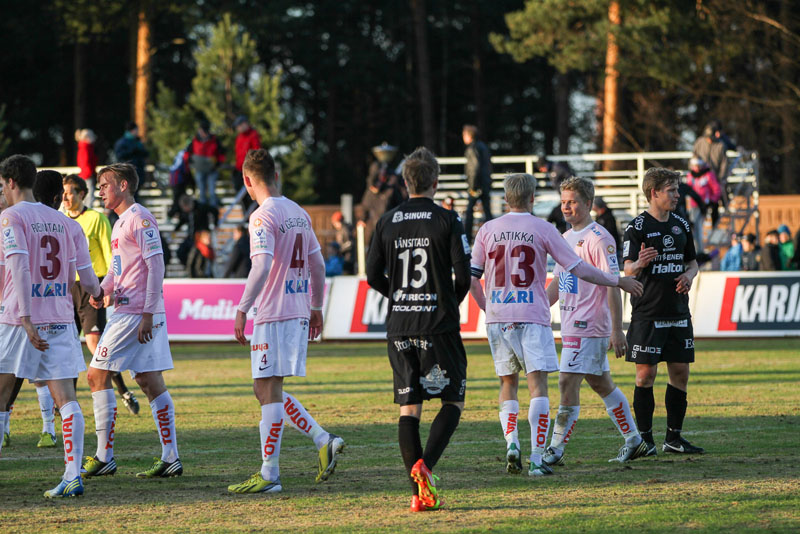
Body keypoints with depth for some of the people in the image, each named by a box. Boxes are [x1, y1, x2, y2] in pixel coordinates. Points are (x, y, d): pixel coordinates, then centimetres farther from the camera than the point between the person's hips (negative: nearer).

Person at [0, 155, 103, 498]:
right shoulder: (61, 221, 11)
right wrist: (98, 293, 33)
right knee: (65, 397, -3)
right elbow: (86, 277, 10)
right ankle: (73, 475, -13)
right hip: (60, 319, 5)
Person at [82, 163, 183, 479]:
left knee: (97, 376, -5)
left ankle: (104, 457, -4)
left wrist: (147, 314, -20)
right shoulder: (120, 224, 19)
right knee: (151, 382, 6)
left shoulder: (140, 219, -11)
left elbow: (156, 266, -16)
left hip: (136, 312, -9)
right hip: (128, 309, 9)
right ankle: (170, 459, 5)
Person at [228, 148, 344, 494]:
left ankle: (269, 475, -5)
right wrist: (316, 307, 26)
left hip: (272, 314, -8)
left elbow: (262, 267, -23)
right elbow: (317, 264, 18)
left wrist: (242, 309, -21)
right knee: (269, 391, 16)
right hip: (299, 310, 8)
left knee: (268, 391, -5)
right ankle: (324, 441, 6)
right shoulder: (299, 213, 13)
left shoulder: (262, 217, -12)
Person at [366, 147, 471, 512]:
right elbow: (464, 274, -9)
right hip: (438, 326, -3)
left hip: (399, 327, 3)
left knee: (408, 408, 6)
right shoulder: (447, 221, -6)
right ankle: (425, 465, -16)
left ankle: (419, 493, 1)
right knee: (453, 402, 7)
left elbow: (373, 276, 6)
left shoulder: (387, 222, 4)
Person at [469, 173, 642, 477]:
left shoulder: (487, 231, 5)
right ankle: (537, 460, -11)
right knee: (538, 384, -3)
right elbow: (579, 270, -1)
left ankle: (511, 442, -3)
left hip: (497, 318, 3)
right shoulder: (543, 230, -2)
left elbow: (472, 278, 6)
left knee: (508, 383, 16)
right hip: (532, 316, -3)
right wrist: (617, 282, 10)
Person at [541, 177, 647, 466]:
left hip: (588, 325, -9)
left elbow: (612, 285, -16)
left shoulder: (599, 239, -12)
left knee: (568, 383, -11)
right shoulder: (566, 238, 16)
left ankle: (555, 450, -9)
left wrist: (617, 330, -19)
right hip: (571, 325, 9)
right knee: (600, 383, 13)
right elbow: (557, 283, 23)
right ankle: (633, 439, 21)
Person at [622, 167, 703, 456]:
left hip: (678, 313, 6)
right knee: (646, 374, -6)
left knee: (680, 373, 6)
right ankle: (645, 438, 1)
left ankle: (674, 437, 15)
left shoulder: (682, 225, 12)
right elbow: (628, 270, -12)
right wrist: (639, 264, -35)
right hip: (647, 313, -6)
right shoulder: (637, 227, -7)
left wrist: (688, 275, 0)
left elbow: (692, 261, 22)